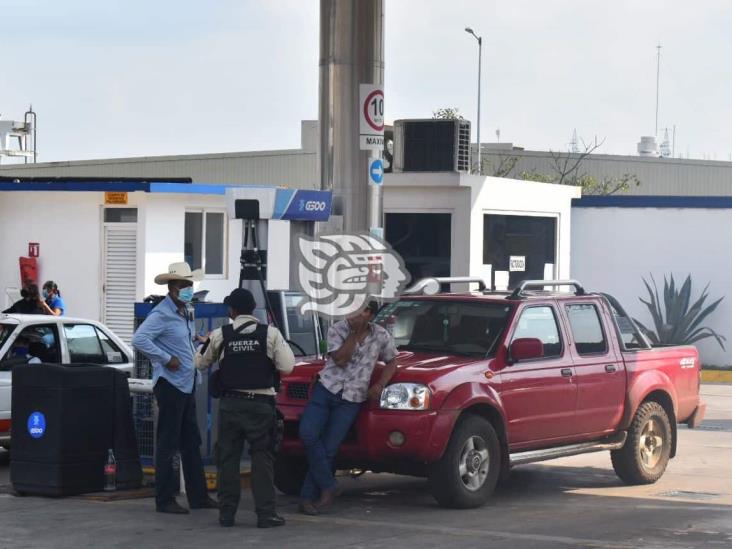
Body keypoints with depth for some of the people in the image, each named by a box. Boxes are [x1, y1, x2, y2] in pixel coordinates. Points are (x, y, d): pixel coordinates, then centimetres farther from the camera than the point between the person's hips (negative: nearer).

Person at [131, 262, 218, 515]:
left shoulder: (186, 313, 15)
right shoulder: (162, 314, -13)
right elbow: (139, 339, -25)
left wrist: (201, 343, 11)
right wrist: (166, 359, -22)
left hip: (187, 384, 9)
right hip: (170, 384, -9)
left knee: (191, 443, 13)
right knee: (168, 444, -5)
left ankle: (198, 496, 19)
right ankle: (164, 500, 0)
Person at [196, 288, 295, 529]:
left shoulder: (220, 335, -2)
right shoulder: (270, 333, -5)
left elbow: (201, 363, 10)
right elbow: (287, 366, -6)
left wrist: (205, 344, 30)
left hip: (230, 404, 1)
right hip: (260, 403, -1)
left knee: (228, 458, 8)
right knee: (262, 457, 3)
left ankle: (227, 513, 8)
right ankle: (266, 513, -2)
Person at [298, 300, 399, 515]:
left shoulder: (381, 336, 5)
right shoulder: (337, 329, 0)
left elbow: (391, 362, 17)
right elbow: (340, 359, -11)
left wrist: (380, 385, 0)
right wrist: (354, 333, -15)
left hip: (351, 400, 0)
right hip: (326, 390, 0)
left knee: (328, 449, -7)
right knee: (308, 433, -20)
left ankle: (308, 498, 0)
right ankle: (328, 486, -6)